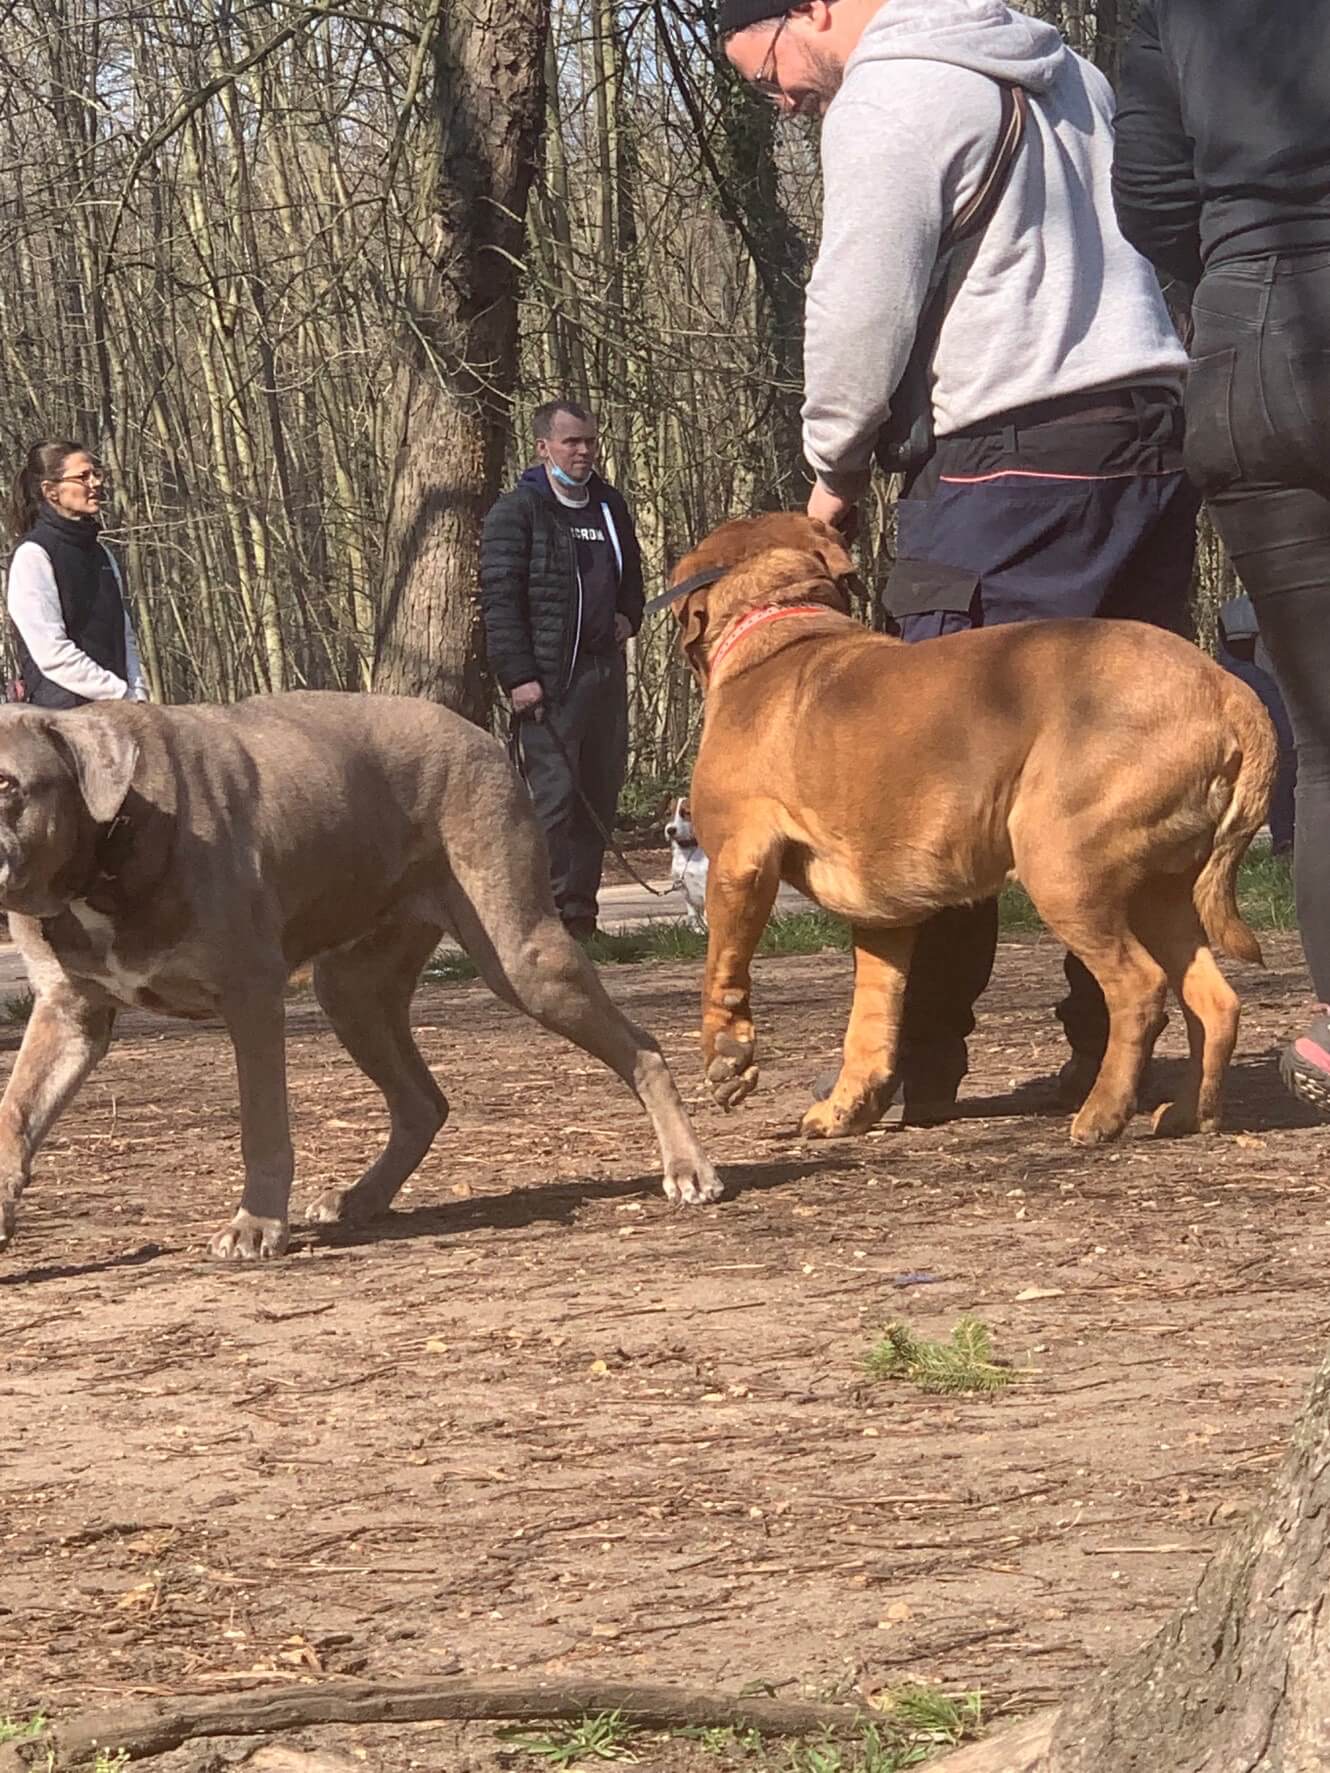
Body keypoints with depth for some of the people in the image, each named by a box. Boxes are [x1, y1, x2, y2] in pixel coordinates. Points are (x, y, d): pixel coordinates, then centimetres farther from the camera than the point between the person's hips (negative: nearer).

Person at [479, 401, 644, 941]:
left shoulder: (608, 506, 16)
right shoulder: (517, 511, -5)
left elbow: (631, 571, 33)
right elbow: (499, 597, -10)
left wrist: (628, 615, 11)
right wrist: (517, 676, -17)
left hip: (604, 669, 7)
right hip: (548, 676, -7)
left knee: (600, 795, 8)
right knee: (553, 795, -12)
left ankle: (581, 911, 14)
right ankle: (550, 911, -12)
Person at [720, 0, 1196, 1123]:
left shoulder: (888, 95, -6)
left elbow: (862, 306, -10)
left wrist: (834, 464, 6)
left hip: (1017, 460, -8)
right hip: (1156, 433, 8)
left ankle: (919, 1065, -2)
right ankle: (1117, 1055, 7)